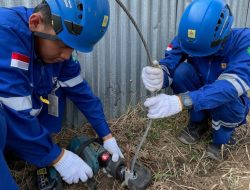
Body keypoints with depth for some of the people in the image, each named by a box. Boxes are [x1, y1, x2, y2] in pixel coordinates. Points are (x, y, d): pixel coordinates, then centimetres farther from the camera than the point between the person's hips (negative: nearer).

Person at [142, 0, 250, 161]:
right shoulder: (187, 38, -20)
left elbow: (231, 86, -44)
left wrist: (181, 101, -58)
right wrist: (159, 76, -55)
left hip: (230, 106, -2)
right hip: (199, 101, 3)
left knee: (225, 97, -38)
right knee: (182, 70, -26)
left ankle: (221, 138, -4)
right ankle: (198, 123, -2)